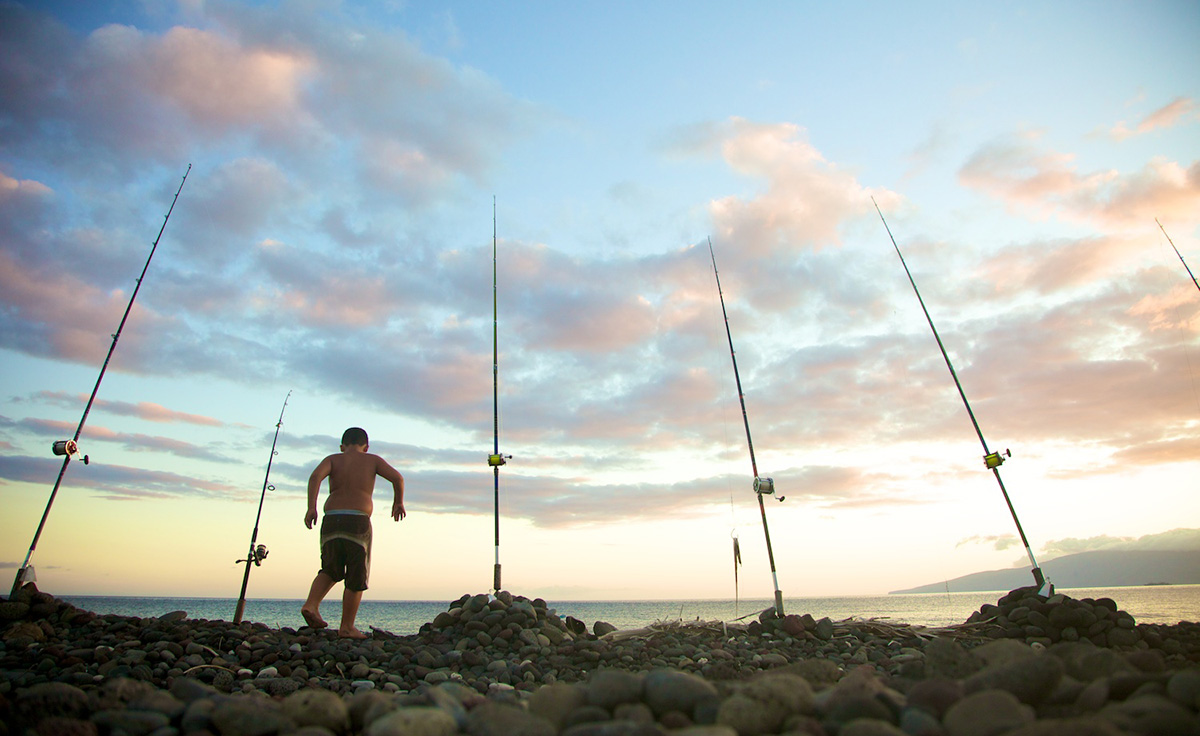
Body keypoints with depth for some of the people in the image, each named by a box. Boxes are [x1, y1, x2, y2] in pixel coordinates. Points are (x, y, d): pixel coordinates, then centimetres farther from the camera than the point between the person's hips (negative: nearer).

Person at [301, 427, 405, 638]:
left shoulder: (333, 459, 13)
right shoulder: (372, 460, 10)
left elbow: (316, 476, -6)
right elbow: (397, 477, -1)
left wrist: (311, 507, -11)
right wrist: (398, 502, 14)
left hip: (331, 519, 3)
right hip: (358, 520, -3)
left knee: (330, 570, 23)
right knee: (356, 576, 8)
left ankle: (311, 604, 0)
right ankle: (346, 627, 12)